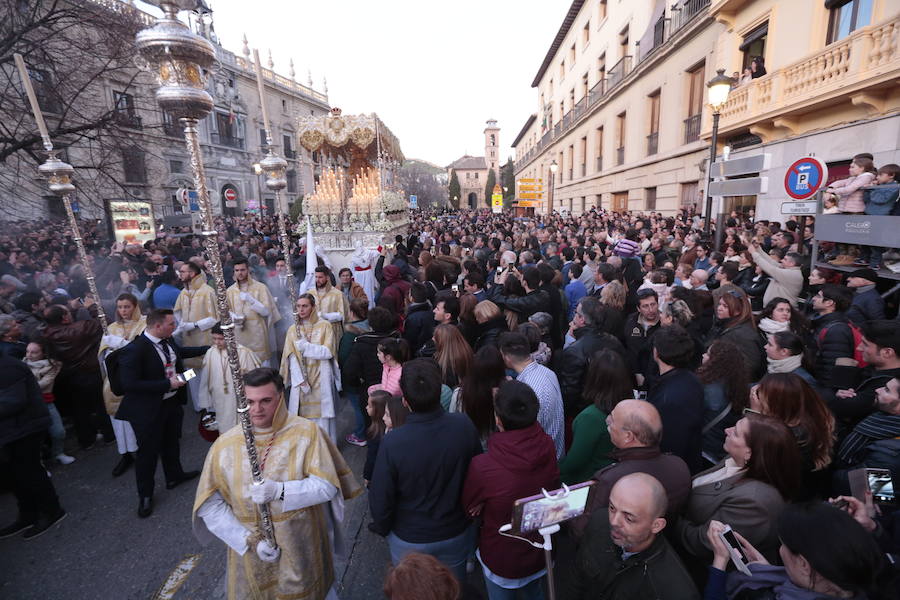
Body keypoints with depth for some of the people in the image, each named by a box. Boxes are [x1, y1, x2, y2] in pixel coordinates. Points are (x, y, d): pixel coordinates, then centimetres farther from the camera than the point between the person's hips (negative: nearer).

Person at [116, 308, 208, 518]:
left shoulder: (168, 340, -4)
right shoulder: (135, 349, -26)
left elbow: (180, 352, 18)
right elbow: (129, 383, -27)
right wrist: (168, 384, -27)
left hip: (172, 402, 7)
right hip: (148, 409, -7)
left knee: (171, 442, 25)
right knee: (148, 452, 10)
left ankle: (174, 476, 48)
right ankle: (145, 496, 31)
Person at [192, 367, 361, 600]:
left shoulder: (306, 432, -16)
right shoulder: (224, 445, -9)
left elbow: (326, 486, -17)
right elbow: (209, 505, -7)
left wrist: (279, 491, -29)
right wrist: (249, 540, -13)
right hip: (249, 551, 2)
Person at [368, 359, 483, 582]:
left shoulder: (392, 442, -32)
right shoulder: (464, 426, -24)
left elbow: (380, 499, -19)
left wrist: (383, 528, 3)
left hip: (409, 540, -1)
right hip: (456, 534, 2)